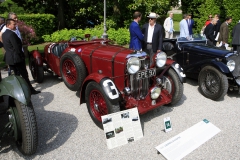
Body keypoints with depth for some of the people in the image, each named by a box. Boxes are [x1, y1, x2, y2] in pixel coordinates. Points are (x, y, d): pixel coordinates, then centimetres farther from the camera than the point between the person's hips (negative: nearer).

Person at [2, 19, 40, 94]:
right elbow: (17, 47, -20)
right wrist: (21, 55, -7)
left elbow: (7, 46, 15)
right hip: (16, 58, -9)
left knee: (16, 75, 18)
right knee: (24, 75, -2)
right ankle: (30, 90, 4)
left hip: (9, 58, 9)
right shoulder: (12, 34, -20)